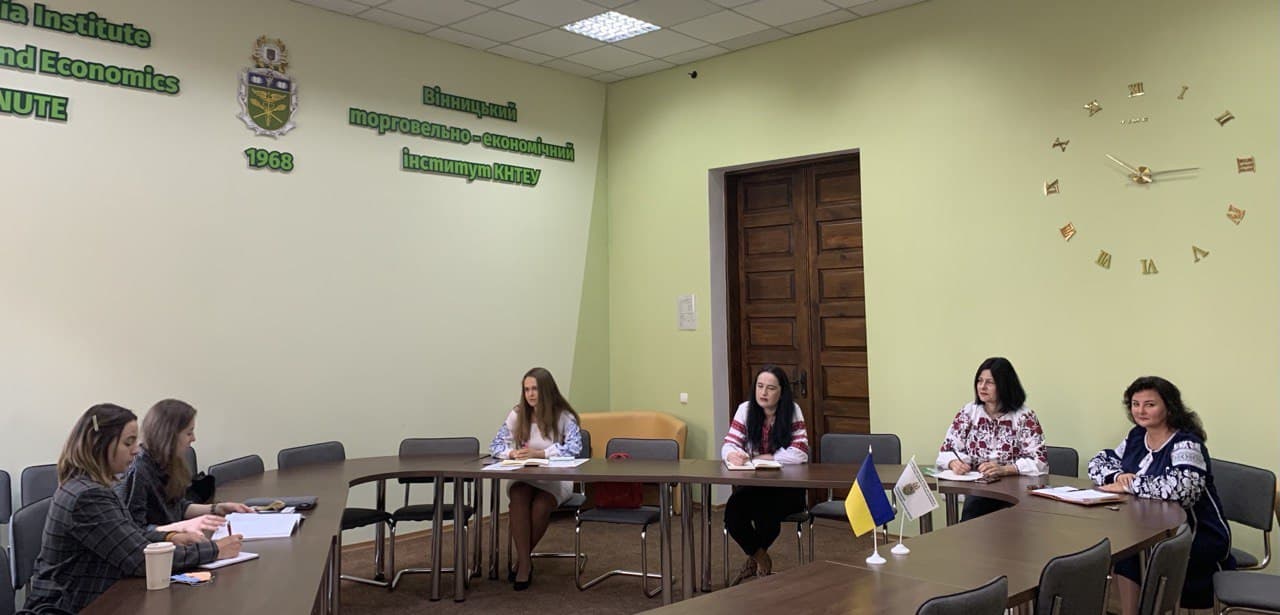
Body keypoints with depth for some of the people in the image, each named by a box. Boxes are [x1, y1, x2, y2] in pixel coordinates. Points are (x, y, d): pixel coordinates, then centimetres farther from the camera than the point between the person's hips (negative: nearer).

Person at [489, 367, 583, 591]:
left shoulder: (564, 416, -5)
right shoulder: (517, 415, 4)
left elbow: (574, 448, -18)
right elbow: (495, 446, 3)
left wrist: (539, 453, -27)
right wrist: (513, 452, -20)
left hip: (556, 478, -2)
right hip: (523, 477, 2)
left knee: (540, 505, -33)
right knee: (517, 498, -33)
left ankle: (522, 558, -9)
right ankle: (525, 562, -26)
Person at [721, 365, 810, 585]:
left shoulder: (792, 411, -7)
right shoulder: (745, 410, 0)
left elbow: (800, 453, -15)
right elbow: (728, 446, -6)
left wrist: (762, 457, -16)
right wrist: (733, 455, -31)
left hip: (787, 487, -2)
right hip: (752, 484, 2)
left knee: (766, 509, -32)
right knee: (733, 510, -27)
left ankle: (754, 558, 4)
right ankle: (761, 560, 2)